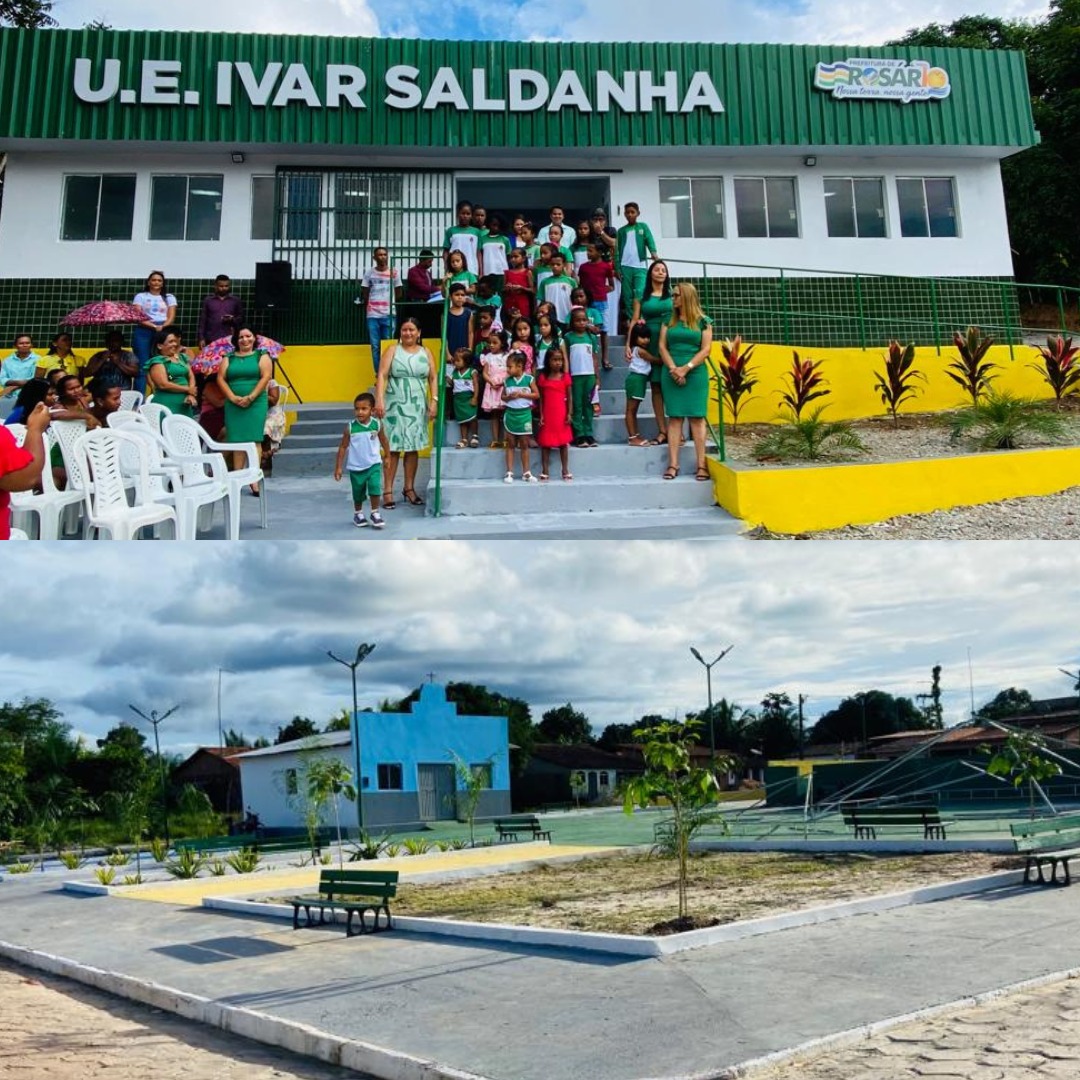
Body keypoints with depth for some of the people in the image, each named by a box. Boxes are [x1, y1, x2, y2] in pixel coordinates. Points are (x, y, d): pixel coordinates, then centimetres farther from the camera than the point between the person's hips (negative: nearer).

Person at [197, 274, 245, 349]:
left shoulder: (235, 300, 7)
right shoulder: (208, 300, 7)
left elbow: (241, 319, 10)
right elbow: (202, 321, 7)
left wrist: (232, 319, -12)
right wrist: (201, 339, 0)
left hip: (229, 340, 0)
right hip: (211, 340, 0)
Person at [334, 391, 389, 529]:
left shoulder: (377, 424, -9)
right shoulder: (350, 427, -13)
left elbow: (384, 441, 8)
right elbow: (343, 447, -5)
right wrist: (338, 467, -4)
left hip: (374, 464, 0)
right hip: (356, 467, 0)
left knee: (375, 488, -15)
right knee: (358, 493, 13)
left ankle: (375, 514, 2)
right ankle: (358, 514, 36)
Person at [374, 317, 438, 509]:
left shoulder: (425, 353, 9)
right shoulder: (392, 349, 0)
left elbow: (433, 378, 7)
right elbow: (382, 375, -8)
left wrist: (434, 401, -6)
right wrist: (379, 399, -20)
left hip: (417, 406, 3)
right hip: (395, 405, -3)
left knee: (413, 448, 8)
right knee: (392, 448, -4)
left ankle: (409, 488, 19)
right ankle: (388, 491, 0)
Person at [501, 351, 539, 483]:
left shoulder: (529, 379, -5)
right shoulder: (507, 380, 1)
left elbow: (536, 394, -6)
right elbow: (503, 396, 9)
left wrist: (521, 394, -15)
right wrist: (509, 397, -13)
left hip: (524, 414, -2)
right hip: (510, 414, 2)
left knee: (524, 444, 6)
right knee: (510, 444, 5)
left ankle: (526, 473, 14)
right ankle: (509, 473, 8)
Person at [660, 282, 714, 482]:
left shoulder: (703, 321, 5)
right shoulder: (668, 321, 12)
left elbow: (705, 350, -2)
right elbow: (662, 347, 5)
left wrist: (686, 368, -13)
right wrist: (673, 368, -10)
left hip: (695, 374, -2)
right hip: (671, 374, 2)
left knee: (697, 417, -3)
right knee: (674, 417, -1)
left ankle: (701, 464, -3)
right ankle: (673, 464, -3)